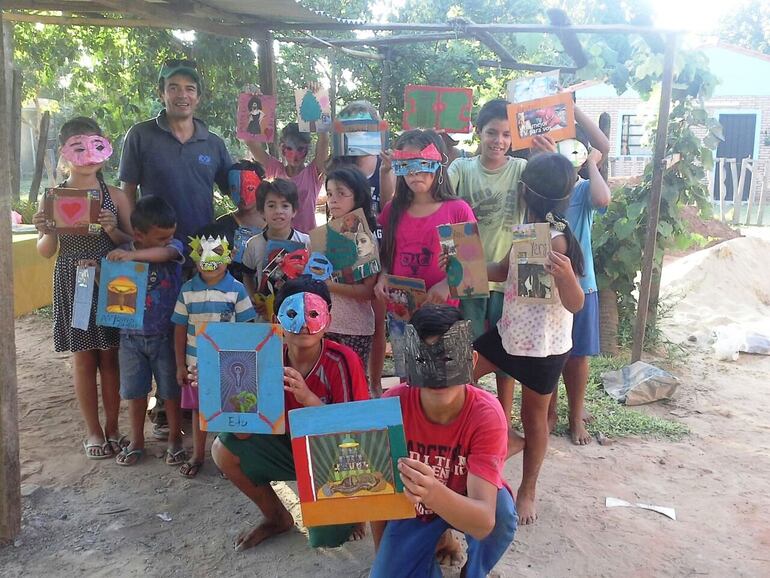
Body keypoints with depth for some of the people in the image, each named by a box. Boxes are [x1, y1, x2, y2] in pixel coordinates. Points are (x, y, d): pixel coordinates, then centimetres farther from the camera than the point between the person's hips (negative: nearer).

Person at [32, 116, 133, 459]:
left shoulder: (115, 196, -1)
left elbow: (133, 243, 2)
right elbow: (45, 252, 6)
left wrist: (113, 231, -16)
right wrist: (46, 232, -15)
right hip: (72, 285, 0)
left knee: (110, 357, 7)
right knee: (84, 359, 7)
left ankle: (112, 426, 23)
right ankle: (93, 430, 22)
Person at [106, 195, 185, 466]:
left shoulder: (173, 247, -8)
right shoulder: (121, 253, -3)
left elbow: (166, 253, -32)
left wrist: (134, 255, -42)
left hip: (165, 335, -2)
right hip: (131, 335, 2)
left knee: (170, 390, 10)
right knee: (135, 391, 14)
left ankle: (175, 440, 27)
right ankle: (136, 442, 31)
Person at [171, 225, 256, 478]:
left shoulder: (236, 289, -8)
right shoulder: (187, 290, -2)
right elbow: (180, 329, 2)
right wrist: (180, 365, 2)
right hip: (195, 362, 2)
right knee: (198, 408, 15)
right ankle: (197, 455, 32)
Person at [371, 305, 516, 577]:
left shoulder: (486, 414, -31)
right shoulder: (392, 405, -26)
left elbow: (485, 522, -40)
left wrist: (434, 493, -59)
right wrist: (382, 555, -4)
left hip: (469, 504, 0)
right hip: (411, 506, 1)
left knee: (502, 510, -32)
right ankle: (437, 541, 11)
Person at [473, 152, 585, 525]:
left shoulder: (557, 241, -23)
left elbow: (575, 305, -23)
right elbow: (503, 272, 13)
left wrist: (566, 275, -43)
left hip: (544, 345, -8)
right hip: (509, 332, 8)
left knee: (534, 417, 11)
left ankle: (527, 491, 33)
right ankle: (507, 439, 24)